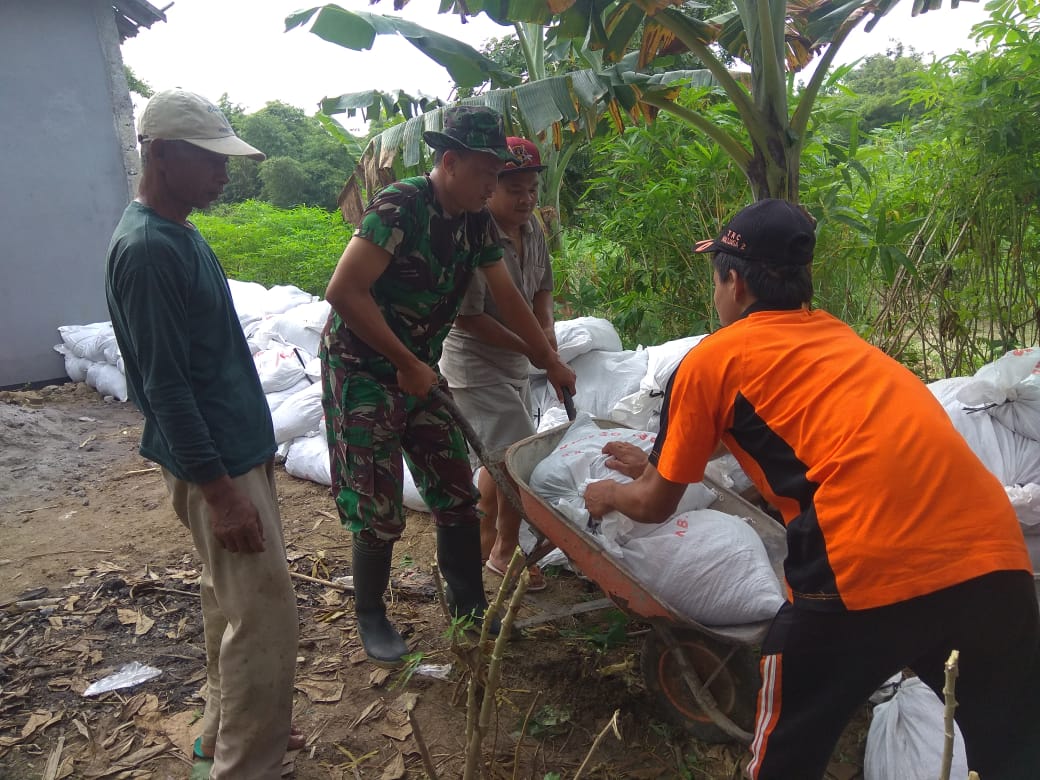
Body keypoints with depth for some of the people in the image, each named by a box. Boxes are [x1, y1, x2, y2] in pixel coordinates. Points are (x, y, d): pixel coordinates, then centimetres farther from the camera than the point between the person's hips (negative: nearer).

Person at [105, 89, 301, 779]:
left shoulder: (180, 234, 11)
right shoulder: (146, 249, -19)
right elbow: (165, 385, -22)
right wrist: (219, 490, -21)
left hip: (238, 447, 10)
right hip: (216, 465, -10)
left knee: (231, 602, 20)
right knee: (264, 617, -2)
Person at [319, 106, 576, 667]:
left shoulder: (475, 222, 2)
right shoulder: (401, 207, -22)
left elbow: (508, 298, 11)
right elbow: (344, 291, -27)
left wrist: (551, 363, 13)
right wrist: (408, 364, -22)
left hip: (419, 370, 7)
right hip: (362, 370, -7)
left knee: (457, 492, 8)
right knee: (380, 510, 0)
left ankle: (469, 607, 26)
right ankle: (370, 615, 23)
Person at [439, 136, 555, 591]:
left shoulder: (531, 227, 1)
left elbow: (542, 286, 13)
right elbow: (468, 316, -23)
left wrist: (546, 328, -6)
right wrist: (530, 346, -20)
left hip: (515, 364, 8)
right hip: (477, 368, -8)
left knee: (499, 460, 17)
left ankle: (485, 541, 35)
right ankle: (505, 550, 14)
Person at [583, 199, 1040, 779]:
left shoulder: (712, 357, 8)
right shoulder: (833, 334, 26)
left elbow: (657, 506, 18)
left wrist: (610, 494, 41)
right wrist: (658, 463, 54)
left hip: (869, 571, -6)